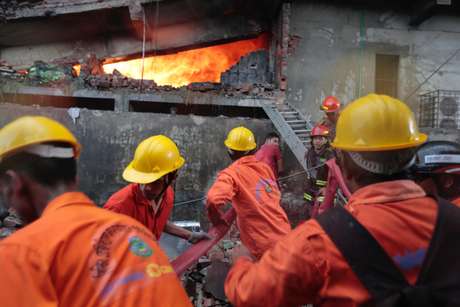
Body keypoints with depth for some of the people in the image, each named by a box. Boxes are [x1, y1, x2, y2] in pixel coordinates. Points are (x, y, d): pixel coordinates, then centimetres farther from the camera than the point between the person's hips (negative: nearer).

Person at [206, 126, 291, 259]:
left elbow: (213, 200, -30)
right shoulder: (265, 167, 6)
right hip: (284, 236, 6)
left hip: (264, 246, -6)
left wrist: (217, 221, -9)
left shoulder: (231, 174, -12)